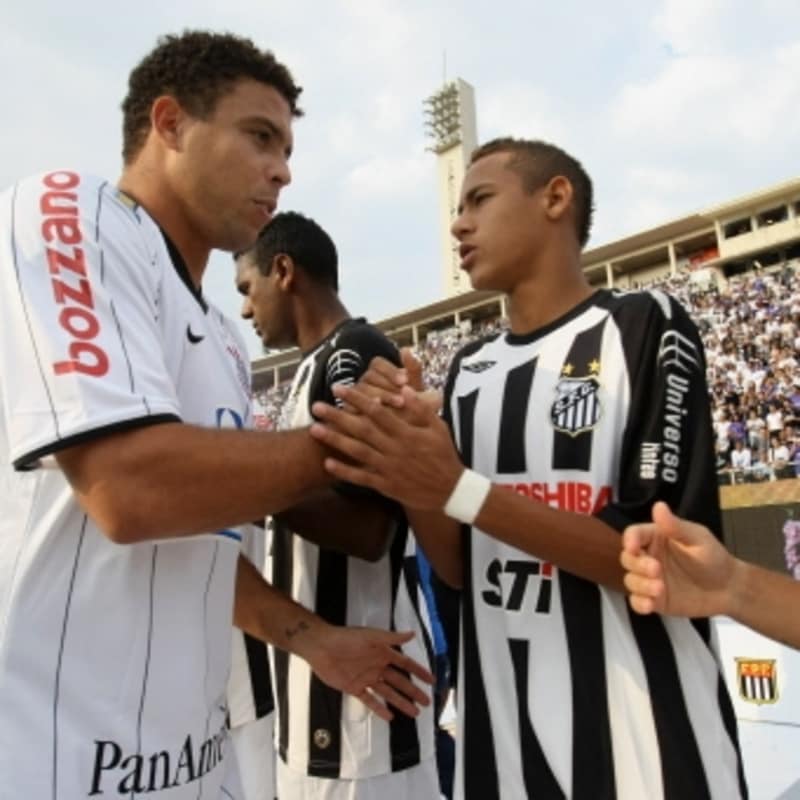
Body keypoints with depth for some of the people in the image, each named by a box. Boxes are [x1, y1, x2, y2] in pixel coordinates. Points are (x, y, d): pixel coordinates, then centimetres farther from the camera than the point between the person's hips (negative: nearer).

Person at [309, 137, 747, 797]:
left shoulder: (644, 327, -9)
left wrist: (459, 490, -25)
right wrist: (411, 477, -13)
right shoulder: (469, 371, 7)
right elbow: (461, 570, 5)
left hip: (643, 745, -5)